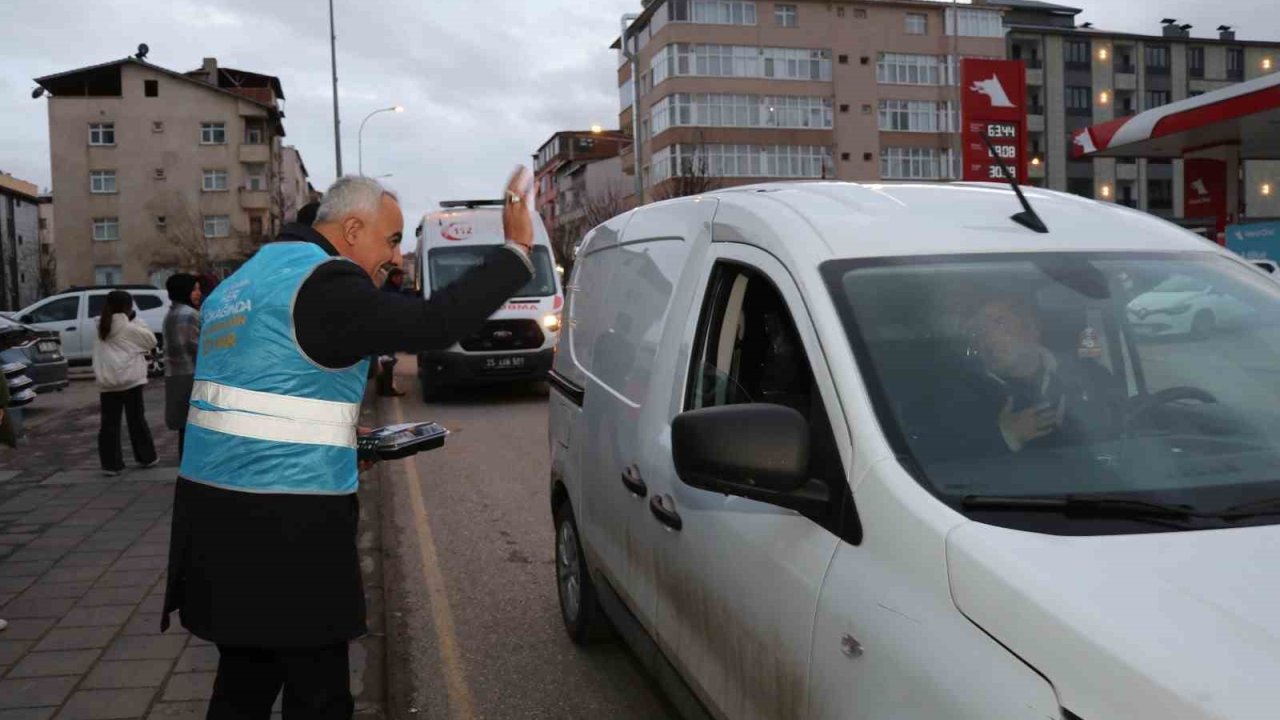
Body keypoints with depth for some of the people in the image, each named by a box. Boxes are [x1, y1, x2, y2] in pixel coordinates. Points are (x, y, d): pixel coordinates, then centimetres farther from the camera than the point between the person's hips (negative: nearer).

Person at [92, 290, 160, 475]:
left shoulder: (102, 328, 9)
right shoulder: (129, 328, -9)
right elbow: (151, 341, 0)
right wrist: (136, 320, 6)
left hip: (107, 383, 4)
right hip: (130, 381, -4)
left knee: (110, 424, 4)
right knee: (137, 420, 7)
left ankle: (111, 464, 4)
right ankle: (146, 457, 17)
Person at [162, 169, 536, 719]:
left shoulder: (247, 278, 18)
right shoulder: (322, 282, -14)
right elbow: (431, 325, -22)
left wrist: (337, 434, 20)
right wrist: (517, 251, -15)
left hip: (217, 508, 10)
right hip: (285, 524, -9)